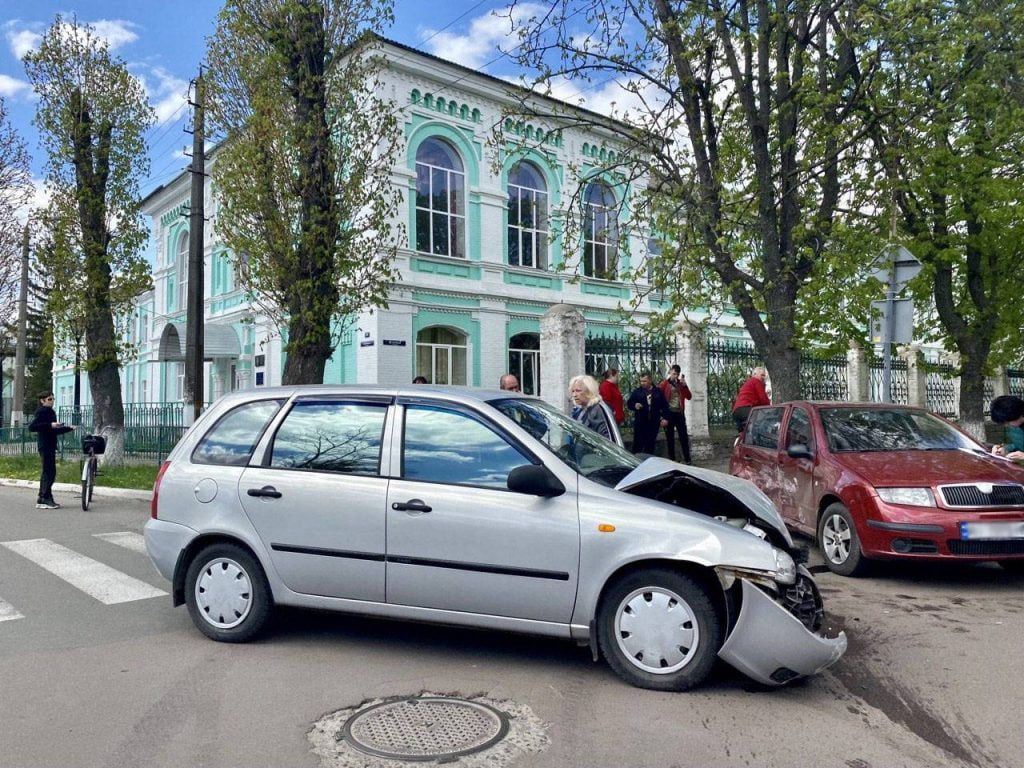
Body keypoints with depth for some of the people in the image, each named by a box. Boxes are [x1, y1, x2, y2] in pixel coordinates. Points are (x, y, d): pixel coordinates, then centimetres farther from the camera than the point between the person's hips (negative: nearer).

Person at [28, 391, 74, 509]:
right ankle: (46, 498, -11)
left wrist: (69, 428, 20)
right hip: (45, 445, -10)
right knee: (50, 471, -12)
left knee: (47, 472, 12)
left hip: (51, 445, 10)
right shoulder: (41, 412, -8)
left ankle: (41, 500, 18)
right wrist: (50, 425, -26)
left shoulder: (50, 412, 19)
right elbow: (31, 427, -21)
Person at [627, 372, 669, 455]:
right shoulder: (636, 392, 3)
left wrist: (665, 418, 1)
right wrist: (635, 406, -17)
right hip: (640, 422, -2)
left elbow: (664, 406, 9)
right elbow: (629, 403, 4)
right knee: (638, 445, -5)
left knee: (650, 445, 8)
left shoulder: (658, 392, 7)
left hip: (654, 423, 2)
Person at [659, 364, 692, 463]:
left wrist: (684, 385, -10)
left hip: (679, 413, 3)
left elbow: (689, 397, 2)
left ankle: (687, 459, 8)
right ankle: (672, 459, 12)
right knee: (670, 437, 4)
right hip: (669, 413, -2)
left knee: (684, 436, 2)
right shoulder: (664, 384, 0)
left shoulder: (681, 384, 10)